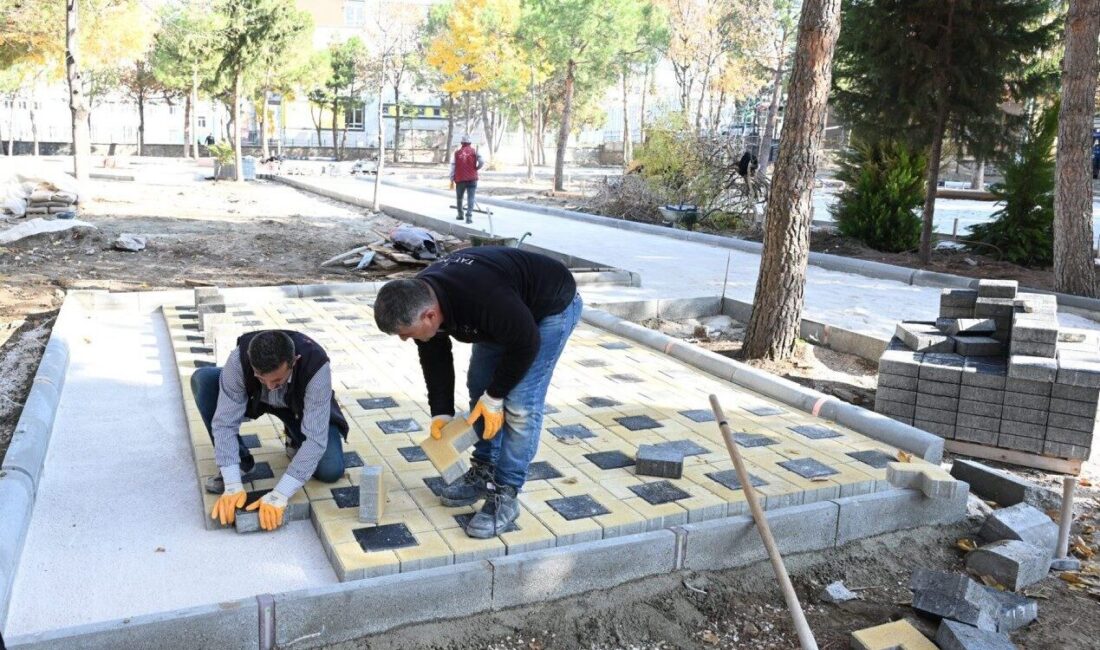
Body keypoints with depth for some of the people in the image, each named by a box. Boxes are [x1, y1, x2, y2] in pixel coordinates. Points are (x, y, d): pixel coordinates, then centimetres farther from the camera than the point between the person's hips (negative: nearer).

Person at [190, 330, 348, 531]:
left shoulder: (316, 367, -41)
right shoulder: (239, 360, -36)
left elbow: (315, 437, -40)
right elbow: (225, 422, -31)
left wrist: (279, 495, -44)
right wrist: (233, 485, -39)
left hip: (301, 407, -2)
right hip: (257, 399, 2)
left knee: (331, 471, -24)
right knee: (203, 379, -25)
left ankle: (296, 438, 11)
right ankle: (241, 464, -10)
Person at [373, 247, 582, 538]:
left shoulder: (484, 299, -43)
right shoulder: (418, 299, -18)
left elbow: (526, 343, -28)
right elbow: (435, 358, -3)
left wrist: (494, 397, -19)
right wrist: (441, 413, -6)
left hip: (551, 306, -8)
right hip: (505, 314, 8)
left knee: (520, 403, -14)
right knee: (479, 386, 8)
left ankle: (505, 496, -4)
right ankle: (484, 472, 23)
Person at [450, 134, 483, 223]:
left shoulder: (457, 153, 3)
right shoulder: (474, 151, 0)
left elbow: (453, 167, 1)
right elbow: (481, 162, -10)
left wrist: (452, 180, 6)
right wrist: (476, 168, 10)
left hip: (460, 179, 1)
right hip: (472, 179, -1)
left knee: (459, 197, 18)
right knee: (470, 198, -3)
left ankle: (460, 214, 28)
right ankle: (469, 216, -17)